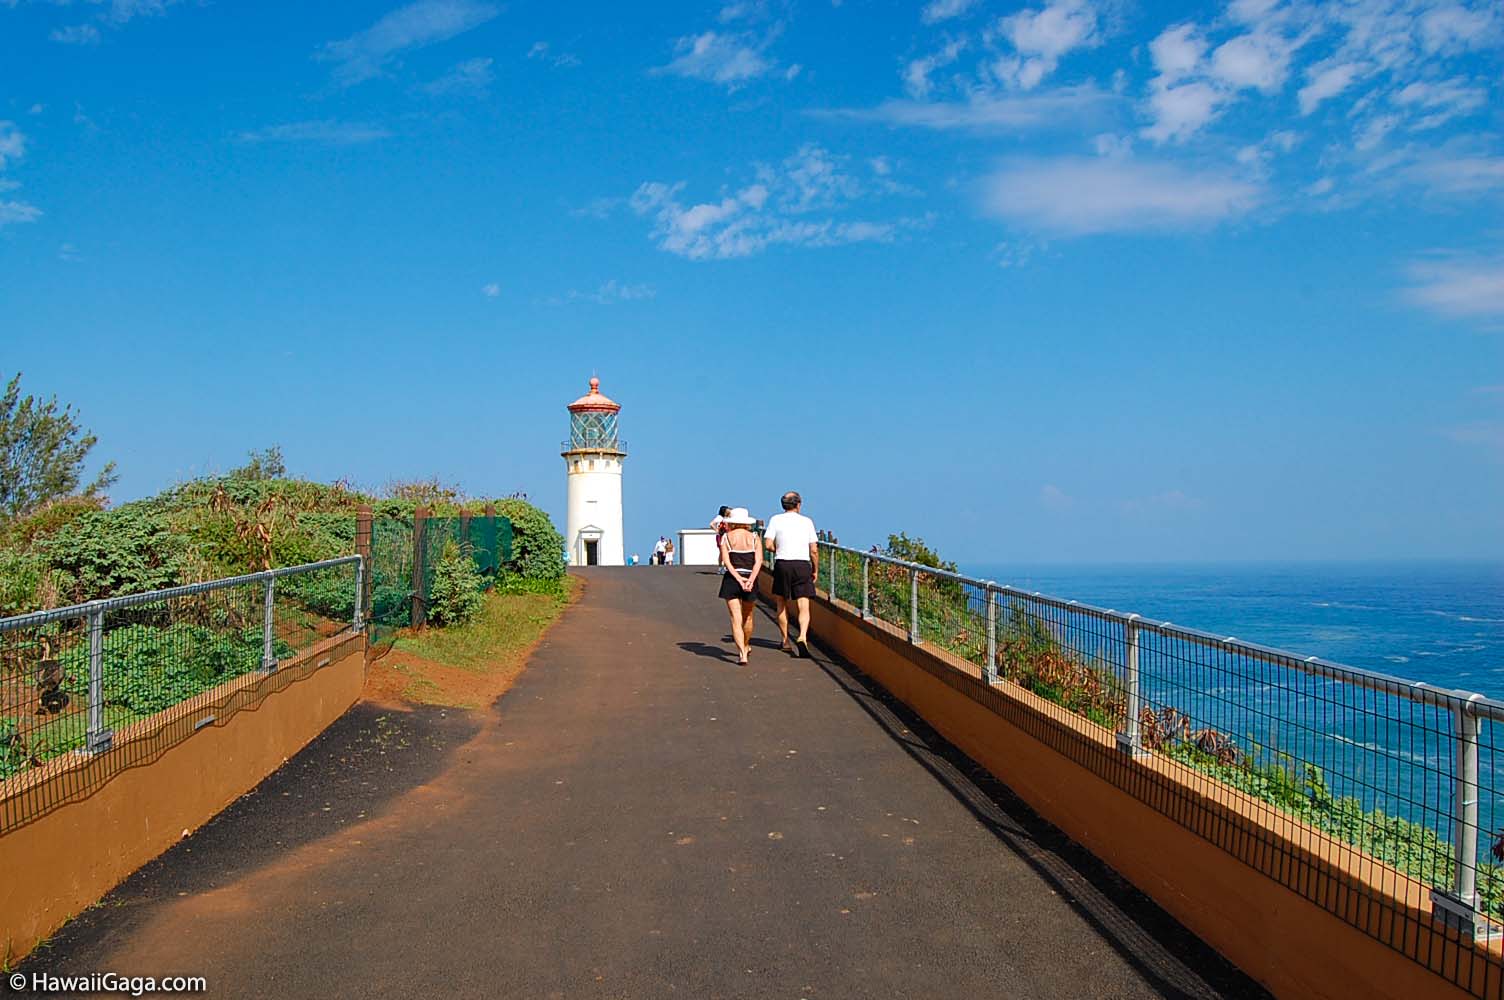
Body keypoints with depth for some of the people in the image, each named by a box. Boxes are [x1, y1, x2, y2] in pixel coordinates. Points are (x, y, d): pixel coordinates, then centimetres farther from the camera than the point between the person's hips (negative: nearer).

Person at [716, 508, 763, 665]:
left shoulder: (725, 537, 2)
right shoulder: (754, 538, 5)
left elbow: (726, 561, -9)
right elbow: (758, 561, -7)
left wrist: (738, 579, -14)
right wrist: (750, 580, -15)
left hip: (731, 580, -2)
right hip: (750, 578, 2)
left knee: (736, 619, -3)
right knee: (747, 617, 21)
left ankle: (742, 654, -15)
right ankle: (746, 647, 41)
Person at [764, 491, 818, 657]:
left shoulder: (776, 519, 2)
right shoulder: (807, 521, 5)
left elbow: (768, 544, -7)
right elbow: (814, 550, 3)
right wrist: (815, 570, 14)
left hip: (782, 564, 0)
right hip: (803, 564, 0)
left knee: (782, 604, 16)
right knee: (804, 607, -1)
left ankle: (785, 641, 21)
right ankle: (802, 637, -23)